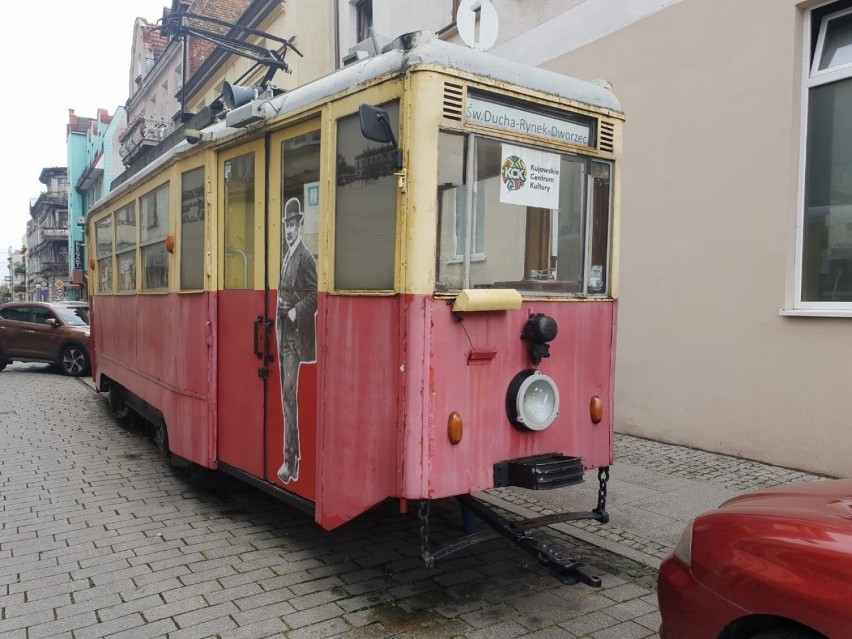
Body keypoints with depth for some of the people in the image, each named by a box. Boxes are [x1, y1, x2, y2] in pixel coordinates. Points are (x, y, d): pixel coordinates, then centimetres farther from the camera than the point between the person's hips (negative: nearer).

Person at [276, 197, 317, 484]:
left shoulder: (305, 258, -9)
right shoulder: (286, 257, 18)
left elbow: (315, 296, -16)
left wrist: (296, 311, -20)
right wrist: (281, 313, 12)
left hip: (296, 334, -9)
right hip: (283, 332, 9)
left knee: (289, 392, -11)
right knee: (286, 393, 12)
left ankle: (290, 459, -6)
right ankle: (292, 456, 21)